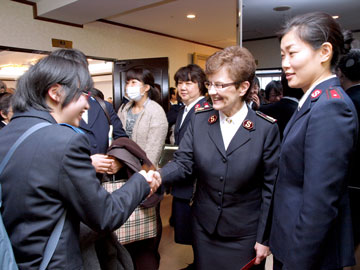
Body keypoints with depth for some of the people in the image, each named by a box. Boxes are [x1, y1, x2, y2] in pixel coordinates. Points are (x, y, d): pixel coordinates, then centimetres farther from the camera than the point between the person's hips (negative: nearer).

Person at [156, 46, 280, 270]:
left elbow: (270, 187, -9)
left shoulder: (266, 128, -13)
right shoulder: (199, 119, -4)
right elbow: (183, 162, -5)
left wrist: (264, 238, -6)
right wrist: (159, 175, -26)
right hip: (204, 228, 3)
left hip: (244, 234, -2)